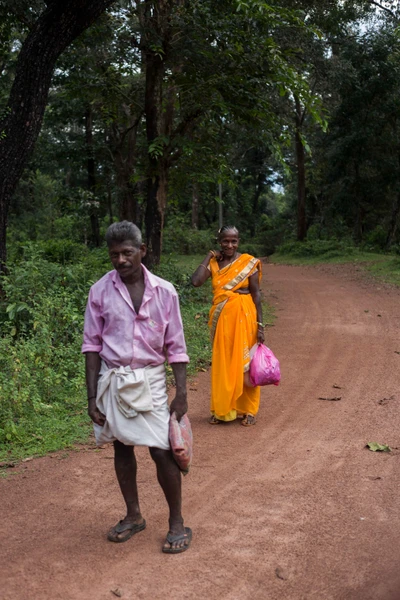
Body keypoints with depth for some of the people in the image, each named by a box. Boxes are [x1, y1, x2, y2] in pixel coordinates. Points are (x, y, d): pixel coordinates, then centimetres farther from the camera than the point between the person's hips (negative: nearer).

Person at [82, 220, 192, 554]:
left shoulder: (164, 292, -4)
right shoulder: (100, 291, -3)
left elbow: (175, 347, 1)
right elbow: (92, 345, 1)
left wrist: (181, 393, -4)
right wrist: (92, 396, -3)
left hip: (150, 379, -2)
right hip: (113, 379, 2)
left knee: (162, 451, -3)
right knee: (122, 448, 13)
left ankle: (177, 523, 15)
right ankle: (133, 516, 31)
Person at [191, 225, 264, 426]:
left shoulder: (248, 263, -4)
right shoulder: (213, 263, 2)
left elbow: (256, 294, -3)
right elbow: (196, 281, -14)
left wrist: (260, 324, -7)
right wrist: (209, 257, -6)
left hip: (244, 317, -2)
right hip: (221, 318, 3)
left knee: (244, 363, 4)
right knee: (222, 364, 8)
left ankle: (248, 410, 16)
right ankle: (222, 409, 19)